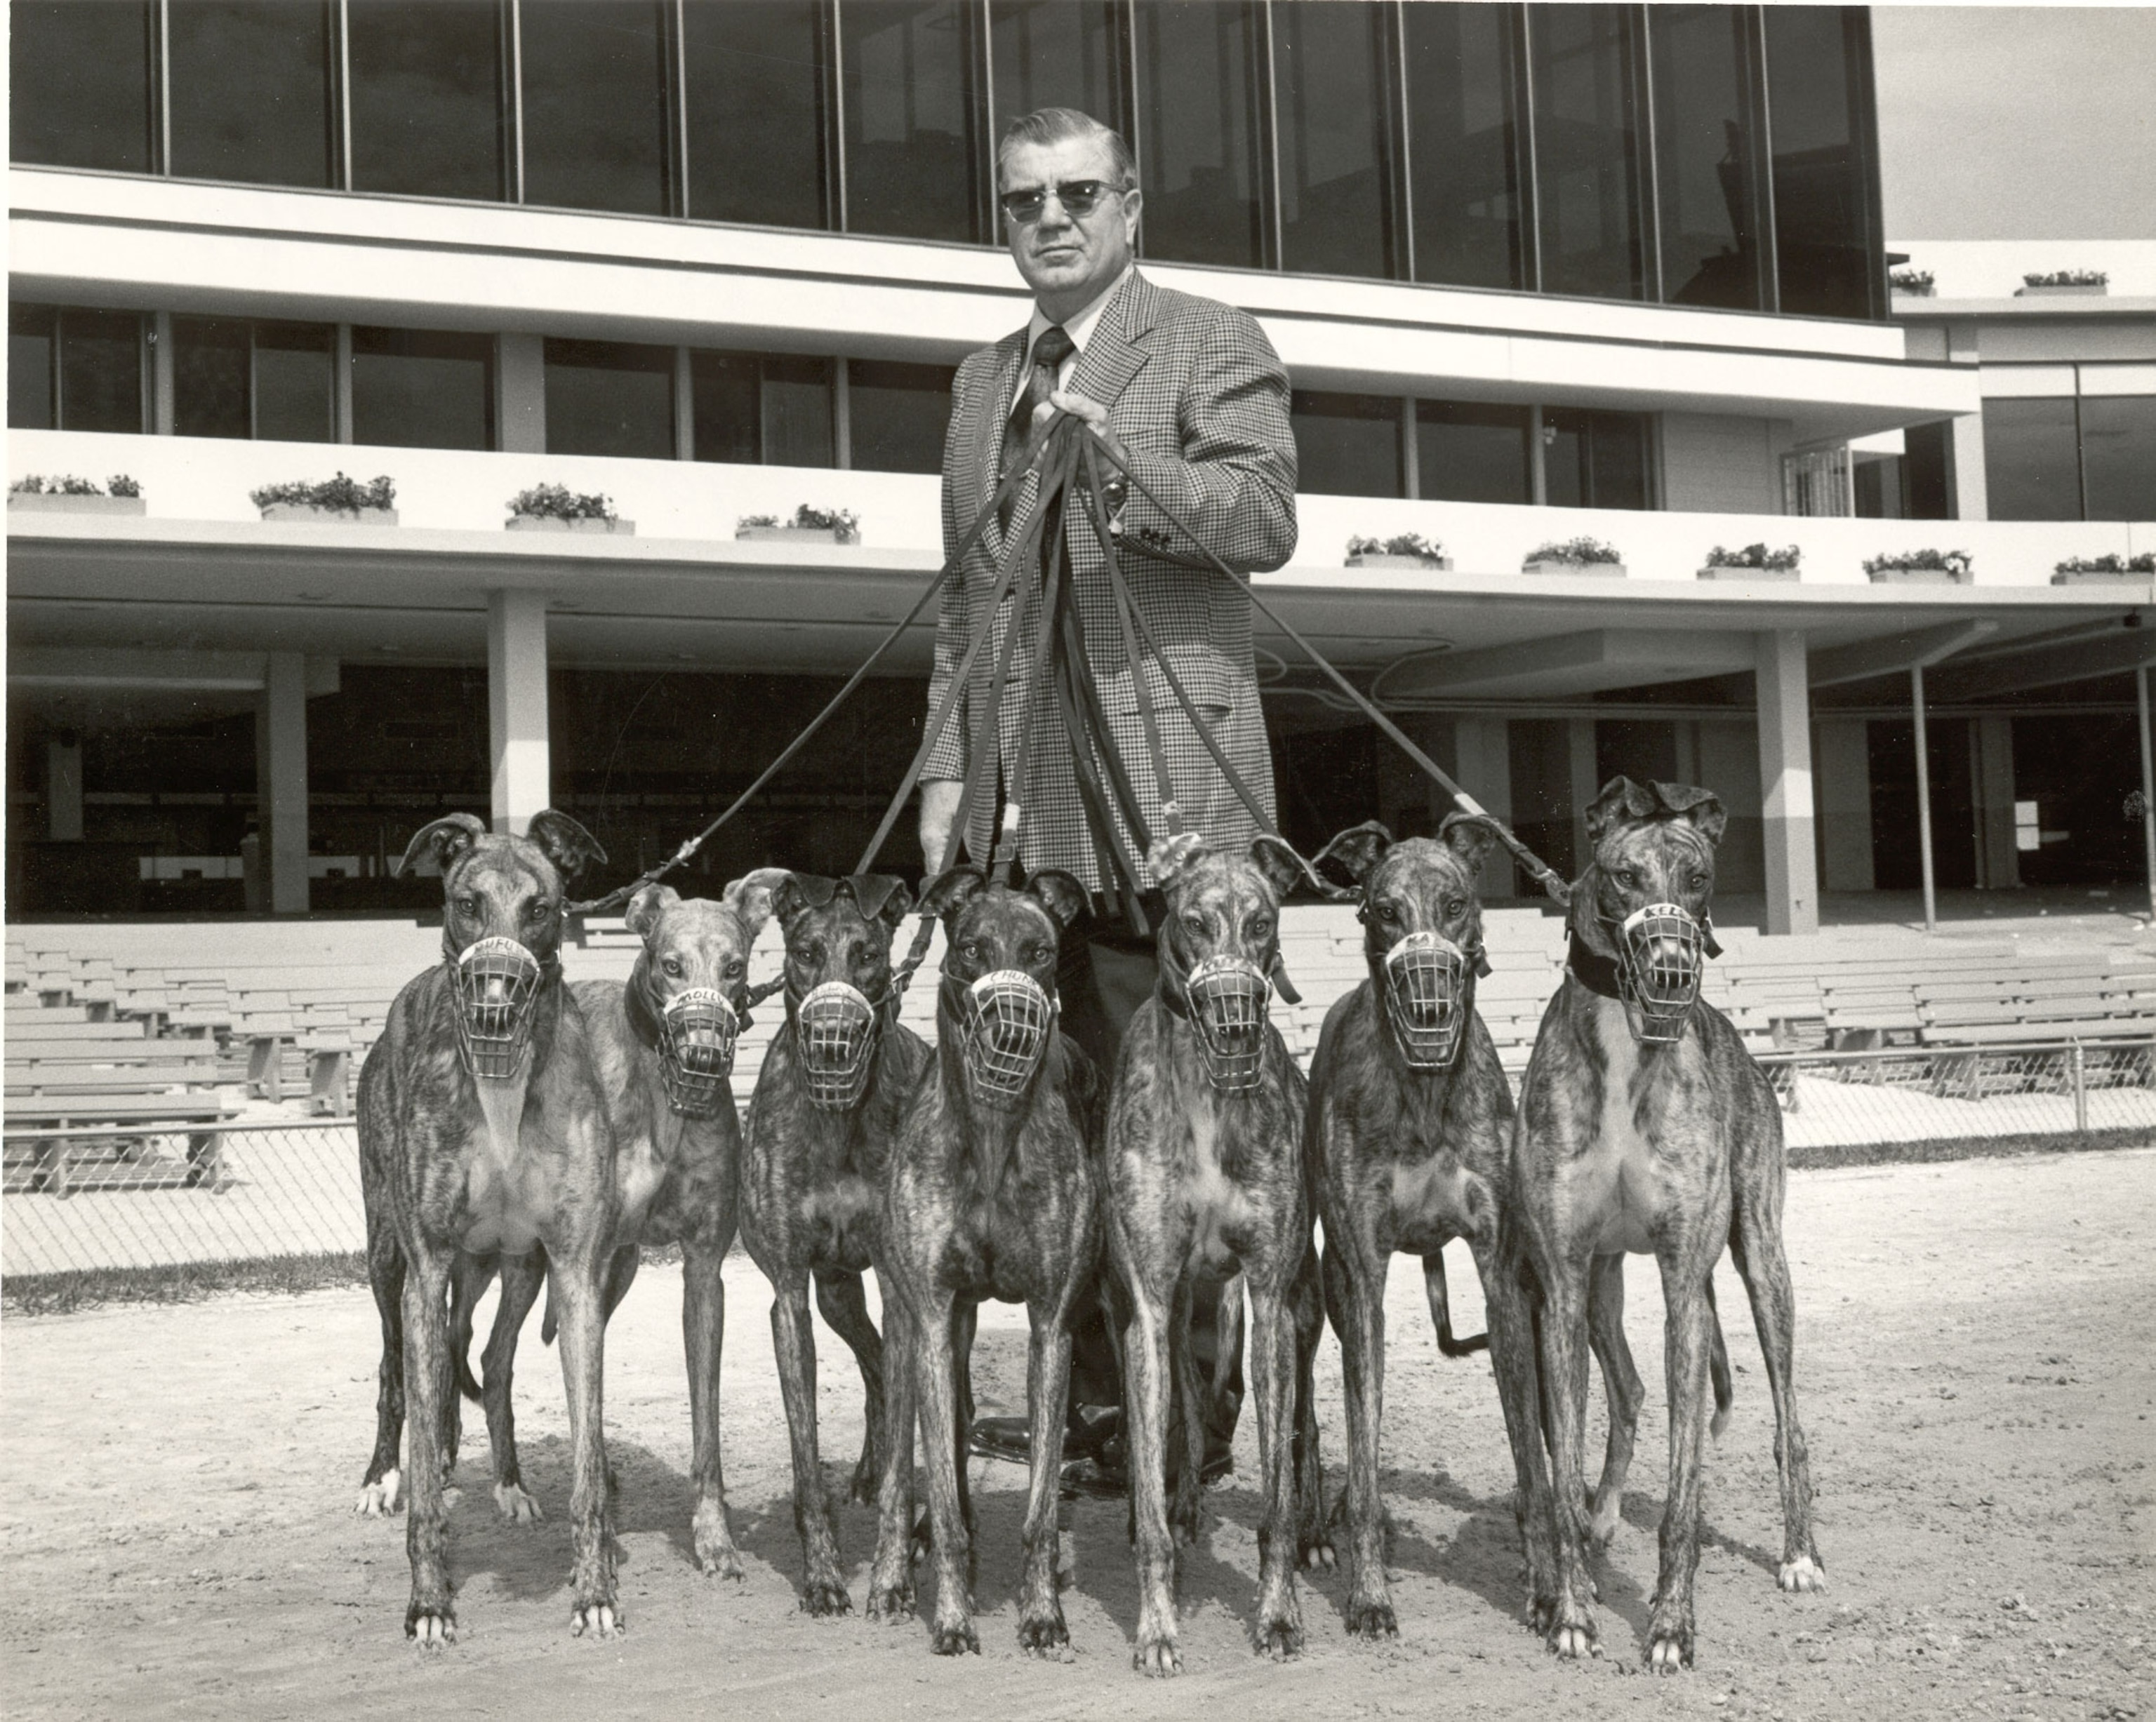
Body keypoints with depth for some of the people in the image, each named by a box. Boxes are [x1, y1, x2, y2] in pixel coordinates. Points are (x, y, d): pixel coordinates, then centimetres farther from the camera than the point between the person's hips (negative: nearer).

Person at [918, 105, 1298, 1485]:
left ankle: (1193, 1408, 2)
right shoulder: (985, 381, 23)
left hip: (1158, 789, -6)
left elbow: (1266, 519, -12)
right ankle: (1092, 1397, 13)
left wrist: (1119, 456, -26)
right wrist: (947, 763, 17)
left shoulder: (1211, 346, 4)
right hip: (1019, 802, 6)